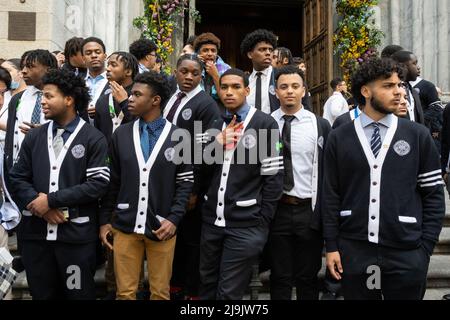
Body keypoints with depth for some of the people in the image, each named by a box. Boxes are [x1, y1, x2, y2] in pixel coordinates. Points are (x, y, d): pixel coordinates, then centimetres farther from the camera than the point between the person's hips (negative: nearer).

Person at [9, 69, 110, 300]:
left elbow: (98, 184, -11)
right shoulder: (34, 137, 11)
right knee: (41, 294, 14)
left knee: (79, 294, 7)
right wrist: (38, 204, -11)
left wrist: (51, 199, -13)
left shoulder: (93, 139, -2)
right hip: (35, 232, 4)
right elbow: (17, 179, 7)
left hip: (76, 233, -4)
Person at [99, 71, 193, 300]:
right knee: (125, 292, 7)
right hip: (125, 226, 1)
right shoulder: (121, 134, 5)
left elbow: (185, 182, 1)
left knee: (160, 292, 10)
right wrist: (104, 220, 5)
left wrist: (174, 218, -10)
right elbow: (112, 181, 8)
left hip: (162, 227, -1)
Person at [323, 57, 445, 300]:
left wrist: (425, 248, -1)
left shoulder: (418, 136, 2)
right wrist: (331, 246, 2)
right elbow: (330, 195, 4)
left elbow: (433, 195, 4)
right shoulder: (339, 138, 2)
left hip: (406, 253, 0)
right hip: (353, 251, 0)